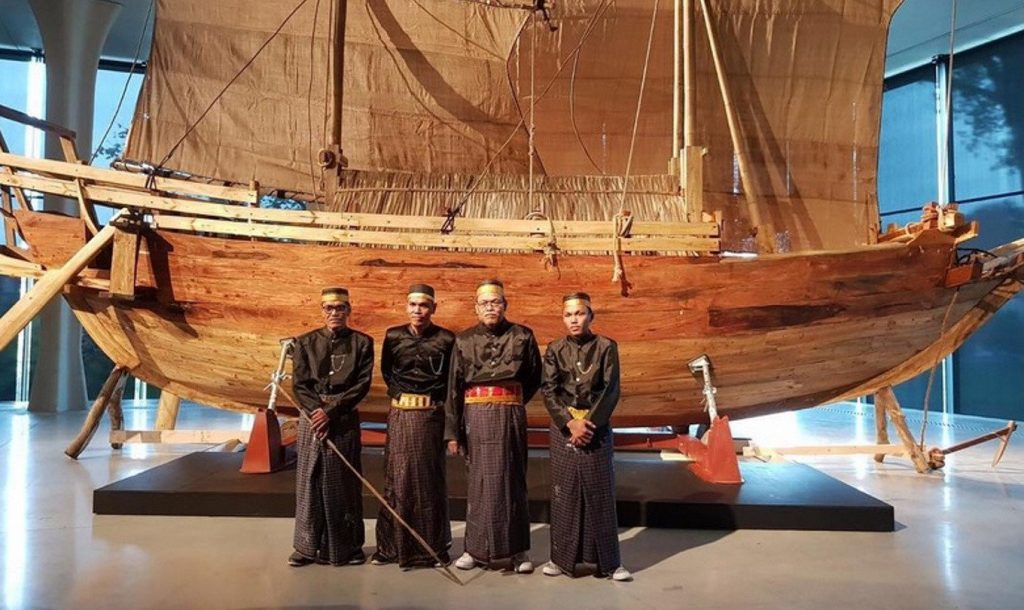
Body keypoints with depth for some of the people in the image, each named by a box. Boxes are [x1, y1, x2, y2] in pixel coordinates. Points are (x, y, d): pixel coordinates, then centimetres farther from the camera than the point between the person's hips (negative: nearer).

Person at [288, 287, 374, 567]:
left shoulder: (362, 342, 2)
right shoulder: (305, 342, 6)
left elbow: (362, 385, -5)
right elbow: (299, 384, 1)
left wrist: (331, 411, -12)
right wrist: (317, 411, -14)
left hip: (346, 420, -1)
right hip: (311, 417, 1)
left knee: (345, 483, 4)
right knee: (309, 481, 5)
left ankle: (348, 545, 16)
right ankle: (308, 546, 16)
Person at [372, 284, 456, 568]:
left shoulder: (446, 340, -3)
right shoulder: (393, 336, 4)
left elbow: (453, 380, 4)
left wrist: (437, 401, -3)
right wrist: (398, 393, 6)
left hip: (431, 414, -1)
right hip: (400, 414, 2)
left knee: (430, 478, 6)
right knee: (397, 478, 4)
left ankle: (433, 547, 17)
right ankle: (392, 546, 14)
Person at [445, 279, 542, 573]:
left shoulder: (522, 336, 2)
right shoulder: (464, 340, 4)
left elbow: (534, 378, 12)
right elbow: (454, 387, 3)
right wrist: (452, 431, -1)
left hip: (510, 416, -1)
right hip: (475, 417, 1)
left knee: (511, 479, 4)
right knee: (479, 480, 5)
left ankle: (517, 550, 15)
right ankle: (476, 548, 17)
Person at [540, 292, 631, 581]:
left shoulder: (606, 347, 0)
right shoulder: (554, 350, 4)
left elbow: (611, 390, -5)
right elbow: (548, 391, -2)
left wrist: (590, 423, -12)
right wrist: (570, 423, -13)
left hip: (596, 426, -1)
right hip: (563, 426, 1)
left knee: (600, 492, 2)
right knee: (564, 491, 5)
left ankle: (609, 560, 12)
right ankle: (562, 557, 15)